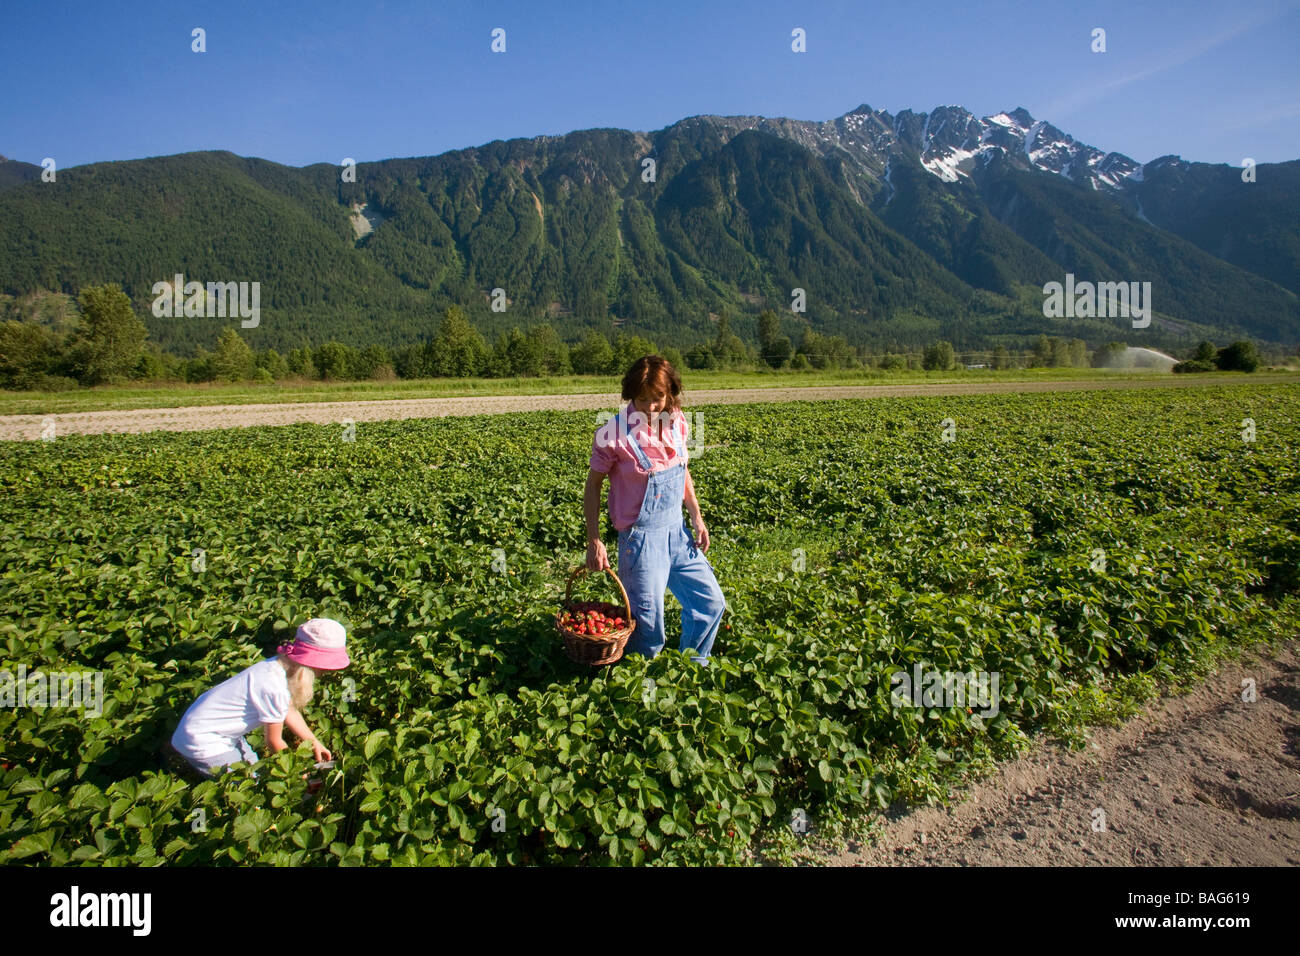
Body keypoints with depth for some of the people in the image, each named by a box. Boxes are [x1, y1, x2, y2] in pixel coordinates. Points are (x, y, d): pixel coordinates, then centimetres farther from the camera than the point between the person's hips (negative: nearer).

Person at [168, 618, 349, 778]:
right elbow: (274, 741, -16)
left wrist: (315, 744, 10)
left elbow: (289, 711, 8)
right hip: (203, 744, -8)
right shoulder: (275, 689, -33)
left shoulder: (279, 665, -7)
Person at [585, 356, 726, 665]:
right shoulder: (615, 433, -18)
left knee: (712, 603, 13)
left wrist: (697, 517, 11)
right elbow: (593, 485, -8)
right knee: (649, 623, 1)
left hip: (678, 532, 6)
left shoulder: (677, 423, -1)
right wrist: (593, 541, -9)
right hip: (642, 539, -6)